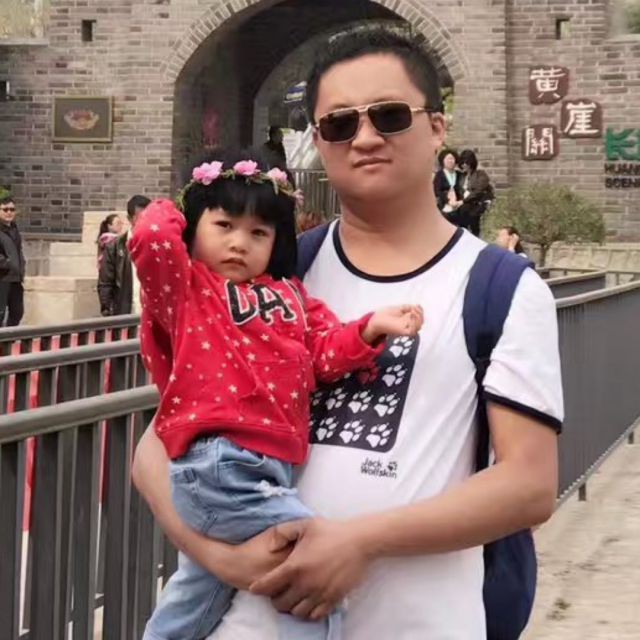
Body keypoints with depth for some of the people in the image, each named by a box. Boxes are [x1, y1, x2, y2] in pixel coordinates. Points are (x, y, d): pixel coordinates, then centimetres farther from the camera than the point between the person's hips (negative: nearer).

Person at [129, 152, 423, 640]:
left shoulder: (288, 295, 18)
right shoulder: (185, 287, 1)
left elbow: (327, 350, 8)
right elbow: (152, 236, -18)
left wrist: (370, 329, -9)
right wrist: (169, 215, 2)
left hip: (268, 469, 7)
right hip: (217, 466, -7)